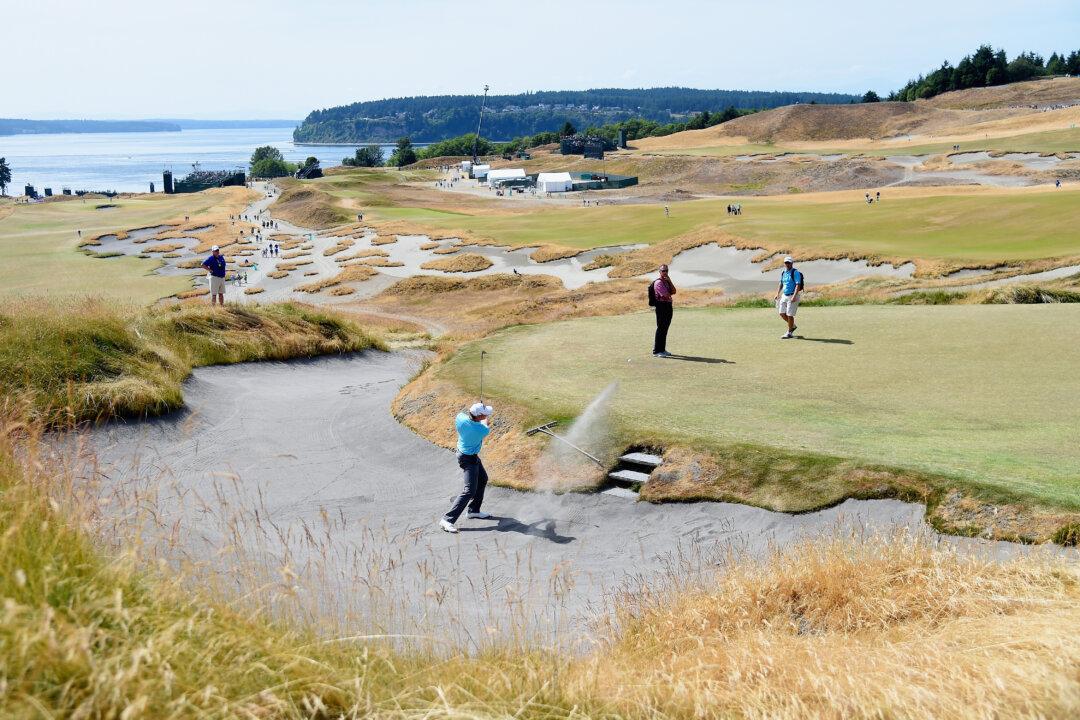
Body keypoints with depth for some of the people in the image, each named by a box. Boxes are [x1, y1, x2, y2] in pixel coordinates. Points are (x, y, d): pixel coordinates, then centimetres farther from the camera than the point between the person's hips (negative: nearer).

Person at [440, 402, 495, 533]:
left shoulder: (460, 417, -18)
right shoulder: (481, 430, -28)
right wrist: (485, 420, 18)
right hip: (469, 459, -8)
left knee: (482, 479, 24)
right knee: (470, 490, -11)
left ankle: (474, 510, 34)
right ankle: (447, 520, -17)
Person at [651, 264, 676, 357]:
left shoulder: (667, 282, 18)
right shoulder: (658, 282, -12)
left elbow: (673, 292, 5)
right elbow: (666, 295, -19)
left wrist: (670, 281, -3)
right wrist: (670, 294, 3)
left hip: (668, 306, 9)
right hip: (661, 306, -9)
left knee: (665, 328, 12)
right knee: (661, 328, -8)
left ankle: (662, 349, 20)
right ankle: (656, 351, -6)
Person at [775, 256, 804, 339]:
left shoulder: (795, 273, -12)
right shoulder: (783, 273, 11)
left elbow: (798, 285, -19)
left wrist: (794, 296, -28)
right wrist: (777, 294, 15)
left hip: (792, 296, -8)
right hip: (784, 295, 8)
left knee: (789, 315, -5)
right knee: (782, 313, 8)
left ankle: (789, 333, 7)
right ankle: (793, 326, 29)